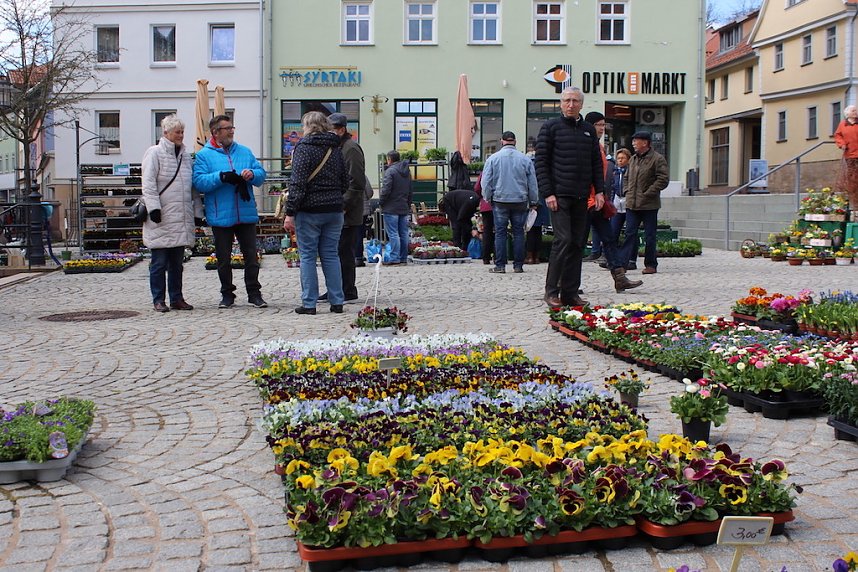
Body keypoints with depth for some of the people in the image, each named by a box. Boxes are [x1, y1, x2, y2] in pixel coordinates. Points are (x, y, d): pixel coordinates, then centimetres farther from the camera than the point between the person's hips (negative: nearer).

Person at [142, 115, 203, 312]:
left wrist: (197, 211, 14)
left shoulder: (186, 156, 17)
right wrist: (153, 208, -17)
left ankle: (177, 298, 18)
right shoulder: (154, 153, -2)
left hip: (181, 219, 6)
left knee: (177, 262, 11)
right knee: (159, 262, 0)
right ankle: (159, 300, 7)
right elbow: (148, 184, -9)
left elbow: (193, 187, 19)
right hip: (161, 219, -6)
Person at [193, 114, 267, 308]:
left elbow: (261, 174, 8)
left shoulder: (245, 152, 12)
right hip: (220, 217, -2)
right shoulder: (204, 155, 1)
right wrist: (221, 177, -22)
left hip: (246, 214, 2)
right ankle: (227, 294, 19)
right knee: (223, 259, 7)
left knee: (251, 255, 4)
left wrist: (252, 174, -13)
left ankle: (254, 293, 13)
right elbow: (199, 182, -10)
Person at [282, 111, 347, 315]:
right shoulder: (336, 149, 10)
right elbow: (345, 183, 15)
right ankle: (337, 302, 10)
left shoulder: (304, 147, -8)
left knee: (308, 256, 2)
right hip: (334, 211, 5)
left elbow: (297, 183, -14)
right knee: (331, 255, 10)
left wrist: (290, 213, -13)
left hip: (309, 211, -5)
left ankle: (309, 303, 3)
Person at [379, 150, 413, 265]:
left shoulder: (390, 171, -12)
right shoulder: (407, 171, 14)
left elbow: (385, 190, -17)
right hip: (404, 208, 7)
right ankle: (404, 258, 13)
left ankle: (395, 258, -8)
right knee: (403, 234, 10)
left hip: (391, 209, -7)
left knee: (393, 234, -6)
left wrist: (381, 203, -3)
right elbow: (410, 191, 18)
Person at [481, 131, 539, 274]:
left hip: (500, 201, -1)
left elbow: (486, 182, -1)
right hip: (520, 201, 1)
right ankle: (518, 265, 7)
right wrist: (533, 202, 15)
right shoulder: (525, 159, 2)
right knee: (518, 232, 7)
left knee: (500, 233, 3)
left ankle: (500, 265, 2)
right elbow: (533, 183, 7)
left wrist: (488, 198, 11)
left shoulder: (493, 158, -2)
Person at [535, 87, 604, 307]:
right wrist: (548, 193, -11)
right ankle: (551, 291, -4)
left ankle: (570, 293, 10)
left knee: (577, 244, 4)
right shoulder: (550, 127, 1)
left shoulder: (589, 130, 15)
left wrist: (599, 191, 7)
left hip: (581, 197, 5)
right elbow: (541, 162, -4)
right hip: (559, 195, -5)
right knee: (563, 240, -13)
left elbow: (597, 163, 18)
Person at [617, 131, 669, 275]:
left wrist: (648, 193, -15)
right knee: (630, 233, 1)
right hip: (632, 204, 6)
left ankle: (650, 264, 11)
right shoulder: (633, 159, 15)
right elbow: (627, 178, 26)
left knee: (649, 236, 3)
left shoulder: (657, 159, -6)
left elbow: (663, 179, -13)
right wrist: (626, 191, 9)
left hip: (649, 205, -5)